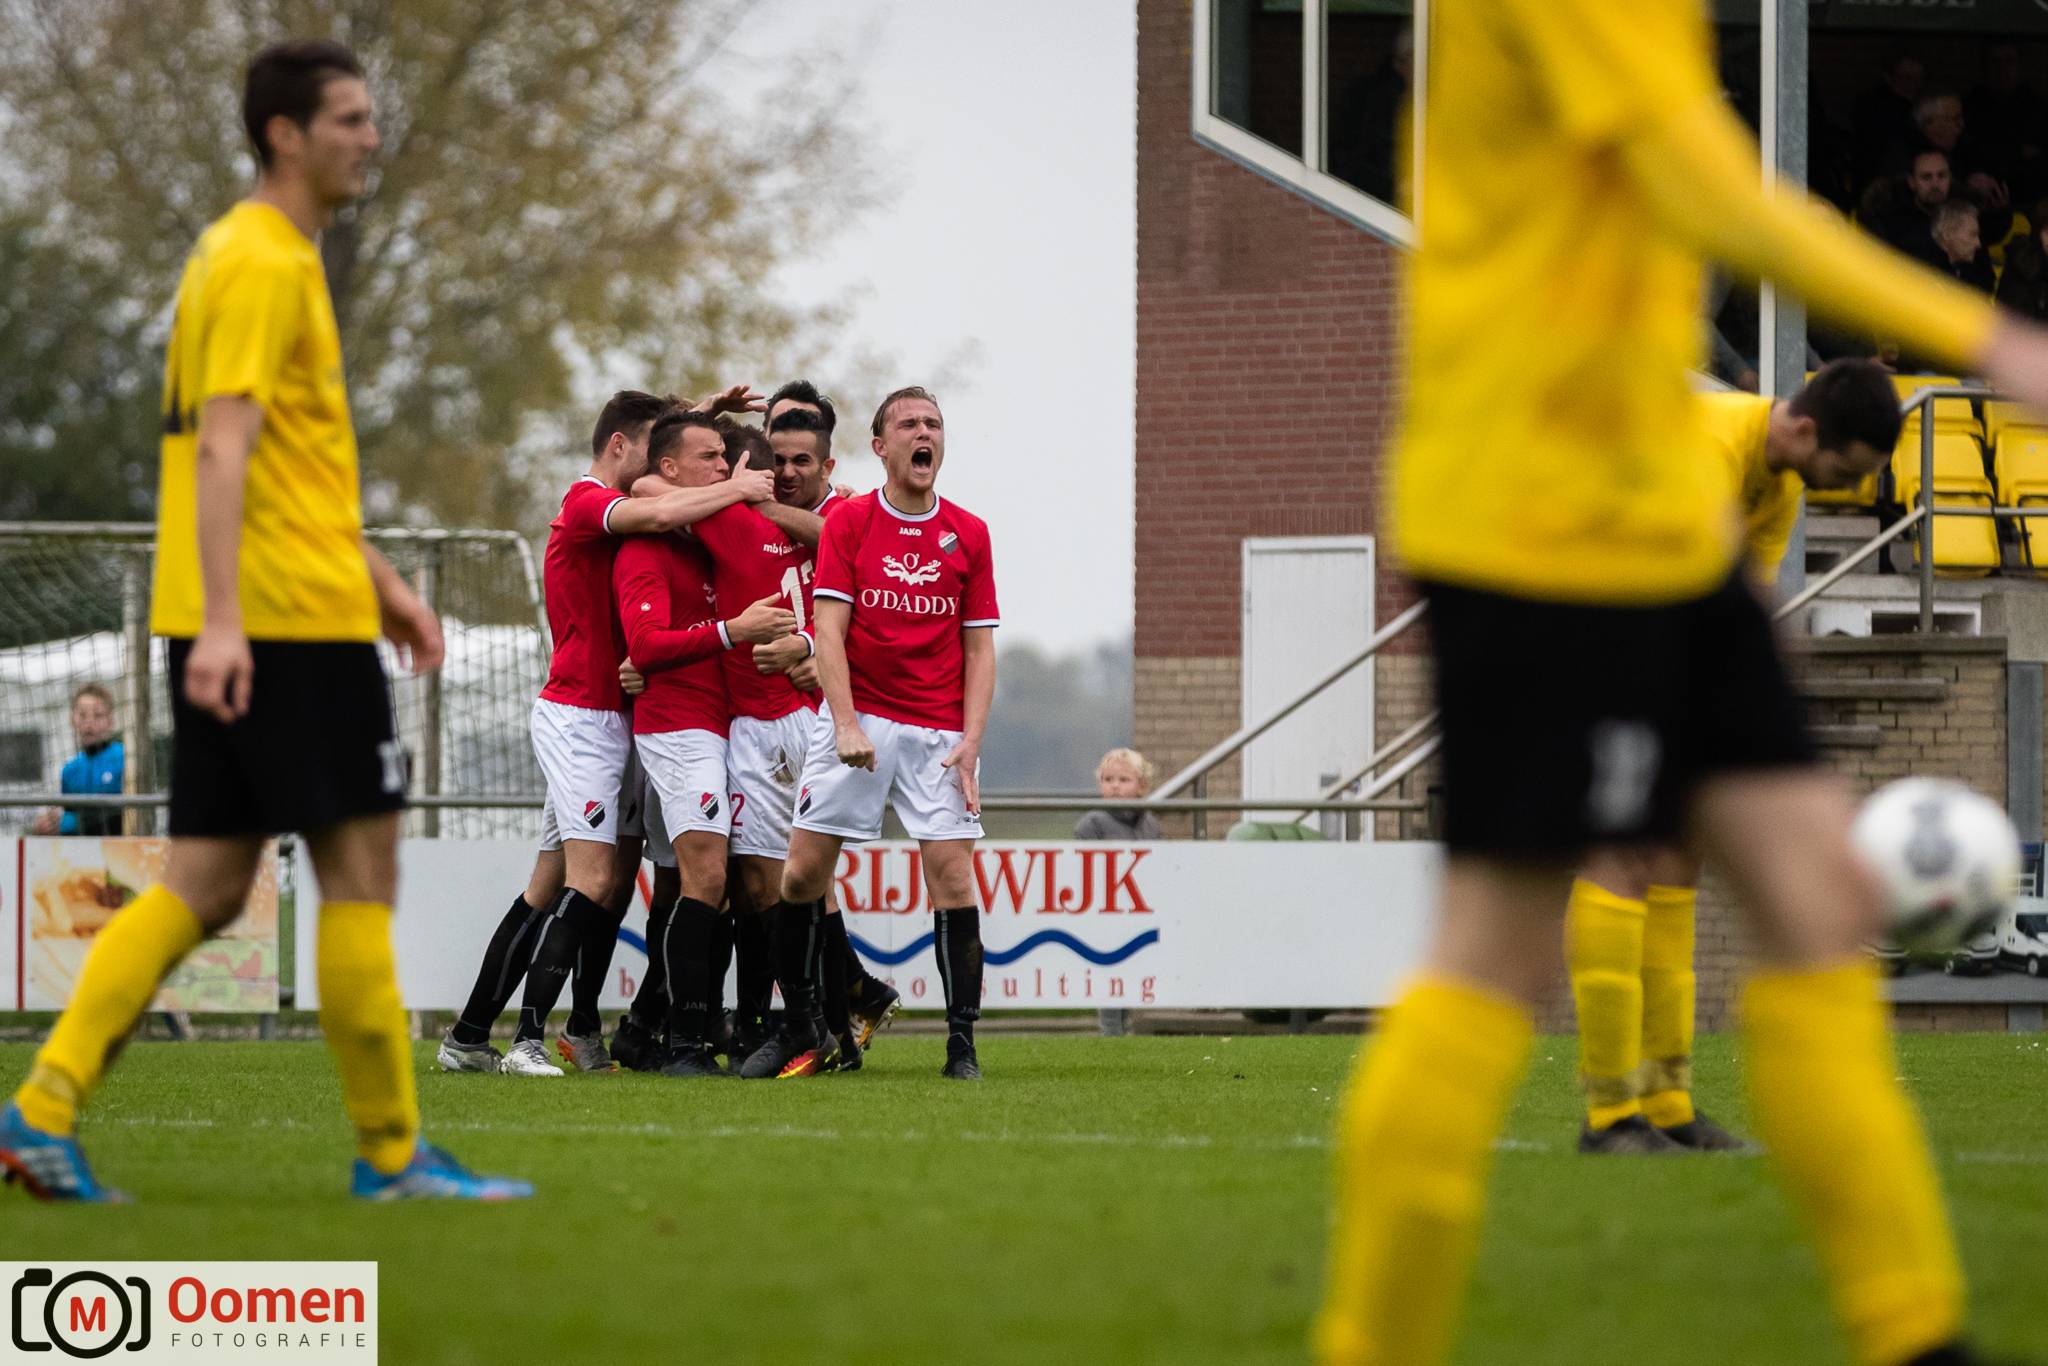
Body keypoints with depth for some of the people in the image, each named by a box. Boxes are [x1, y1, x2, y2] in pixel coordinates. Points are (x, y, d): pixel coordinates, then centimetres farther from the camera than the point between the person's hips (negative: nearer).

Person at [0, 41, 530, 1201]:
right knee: (361, 871, -3)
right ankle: (391, 1150, 2)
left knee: (206, 887, 7)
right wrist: (222, 616, -28)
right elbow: (223, 447, -20)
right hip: (289, 623, -10)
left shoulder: (280, 261, 20)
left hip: (234, 630, 10)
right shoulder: (263, 265, -11)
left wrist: (382, 583, 28)